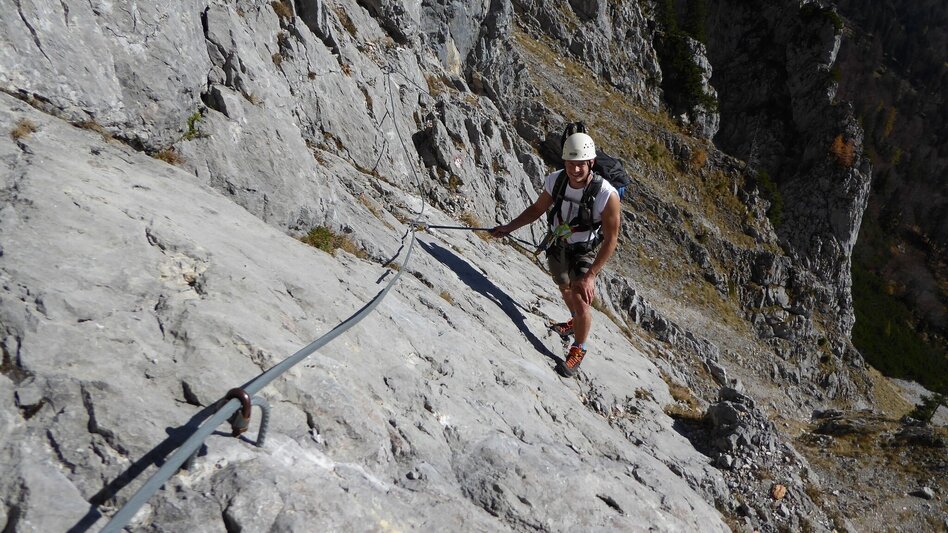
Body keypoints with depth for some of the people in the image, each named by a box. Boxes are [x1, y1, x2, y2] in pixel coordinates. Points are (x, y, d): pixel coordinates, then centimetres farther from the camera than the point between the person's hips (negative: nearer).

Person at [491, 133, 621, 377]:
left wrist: (590, 276, -27)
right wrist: (509, 227, -6)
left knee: (581, 304, -8)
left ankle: (578, 349, 22)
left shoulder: (607, 195, -34)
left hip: (585, 255, -4)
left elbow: (611, 240, -25)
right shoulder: (555, 180, -21)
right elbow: (537, 209, 0)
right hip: (558, 247, 5)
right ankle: (576, 323, 60)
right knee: (566, 290, 26)